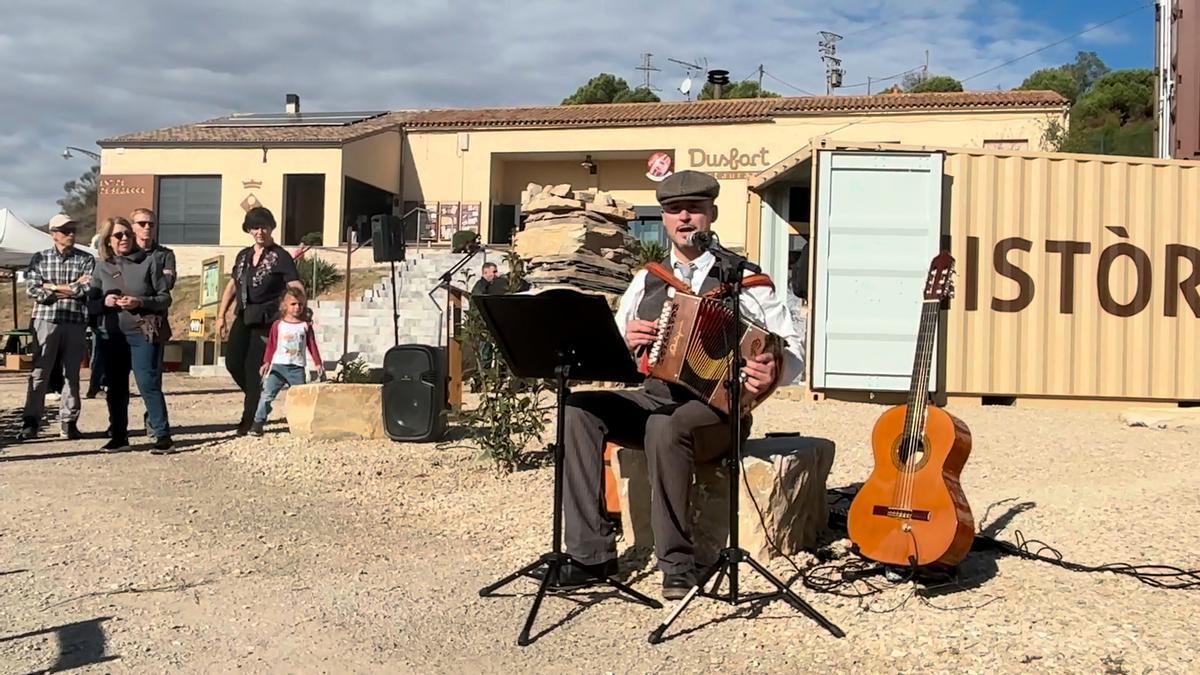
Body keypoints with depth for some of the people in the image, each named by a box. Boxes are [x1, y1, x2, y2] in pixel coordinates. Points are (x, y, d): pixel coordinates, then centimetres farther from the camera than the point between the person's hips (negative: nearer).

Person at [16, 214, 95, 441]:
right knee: (39, 372, -2)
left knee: (72, 373, 5)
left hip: (76, 322, 0)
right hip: (46, 320, 0)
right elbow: (32, 289, -4)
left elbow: (89, 288, -8)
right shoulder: (40, 258, 8)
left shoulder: (86, 259, 7)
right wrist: (71, 289, -9)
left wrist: (52, 287, -6)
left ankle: (69, 422, 11)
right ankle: (31, 422, 2)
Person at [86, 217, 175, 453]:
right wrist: (104, 302, -11)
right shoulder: (102, 267, 8)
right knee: (116, 388, 10)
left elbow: (165, 298, -1)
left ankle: (162, 436, -5)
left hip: (144, 333, -4)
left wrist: (140, 302, -17)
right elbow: (90, 303, 10)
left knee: (148, 384, -9)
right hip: (111, 335, 4)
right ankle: (118, 436, 21)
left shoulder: (148, 261, -1)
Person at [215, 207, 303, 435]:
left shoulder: (280, 257, -6)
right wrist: (221, 315, 14)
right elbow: (232, 286, 20)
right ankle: (258, 398, 22)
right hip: (243, 317, 6)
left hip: (265, 320, -6)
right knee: (233, 361, -4)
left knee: (255, 367, -5)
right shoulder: (243, 256, 13)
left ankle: (250, 420, 6)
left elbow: (296, 288, -15)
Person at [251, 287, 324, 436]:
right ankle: (258, 423, -7)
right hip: (278, 366, -1)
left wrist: (318, 363, 4)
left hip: (297, 368, 1)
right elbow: (271, 345, 3)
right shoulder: (278, 325, 3)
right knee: (267, 394, -9)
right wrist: (267, 362, -6)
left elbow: (312, 345, 9)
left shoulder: (306, 325, 6)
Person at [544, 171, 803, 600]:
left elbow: (792, 351, 0)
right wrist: (625, 340, -7)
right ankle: (592, 551, -18)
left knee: (665, 428, -37)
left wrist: (773, 374, -22)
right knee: (578, 409, -21)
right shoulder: (646, 280, 15)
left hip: (717, 409, -5)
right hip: (651, 400, 5)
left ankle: (678, 564, -23)